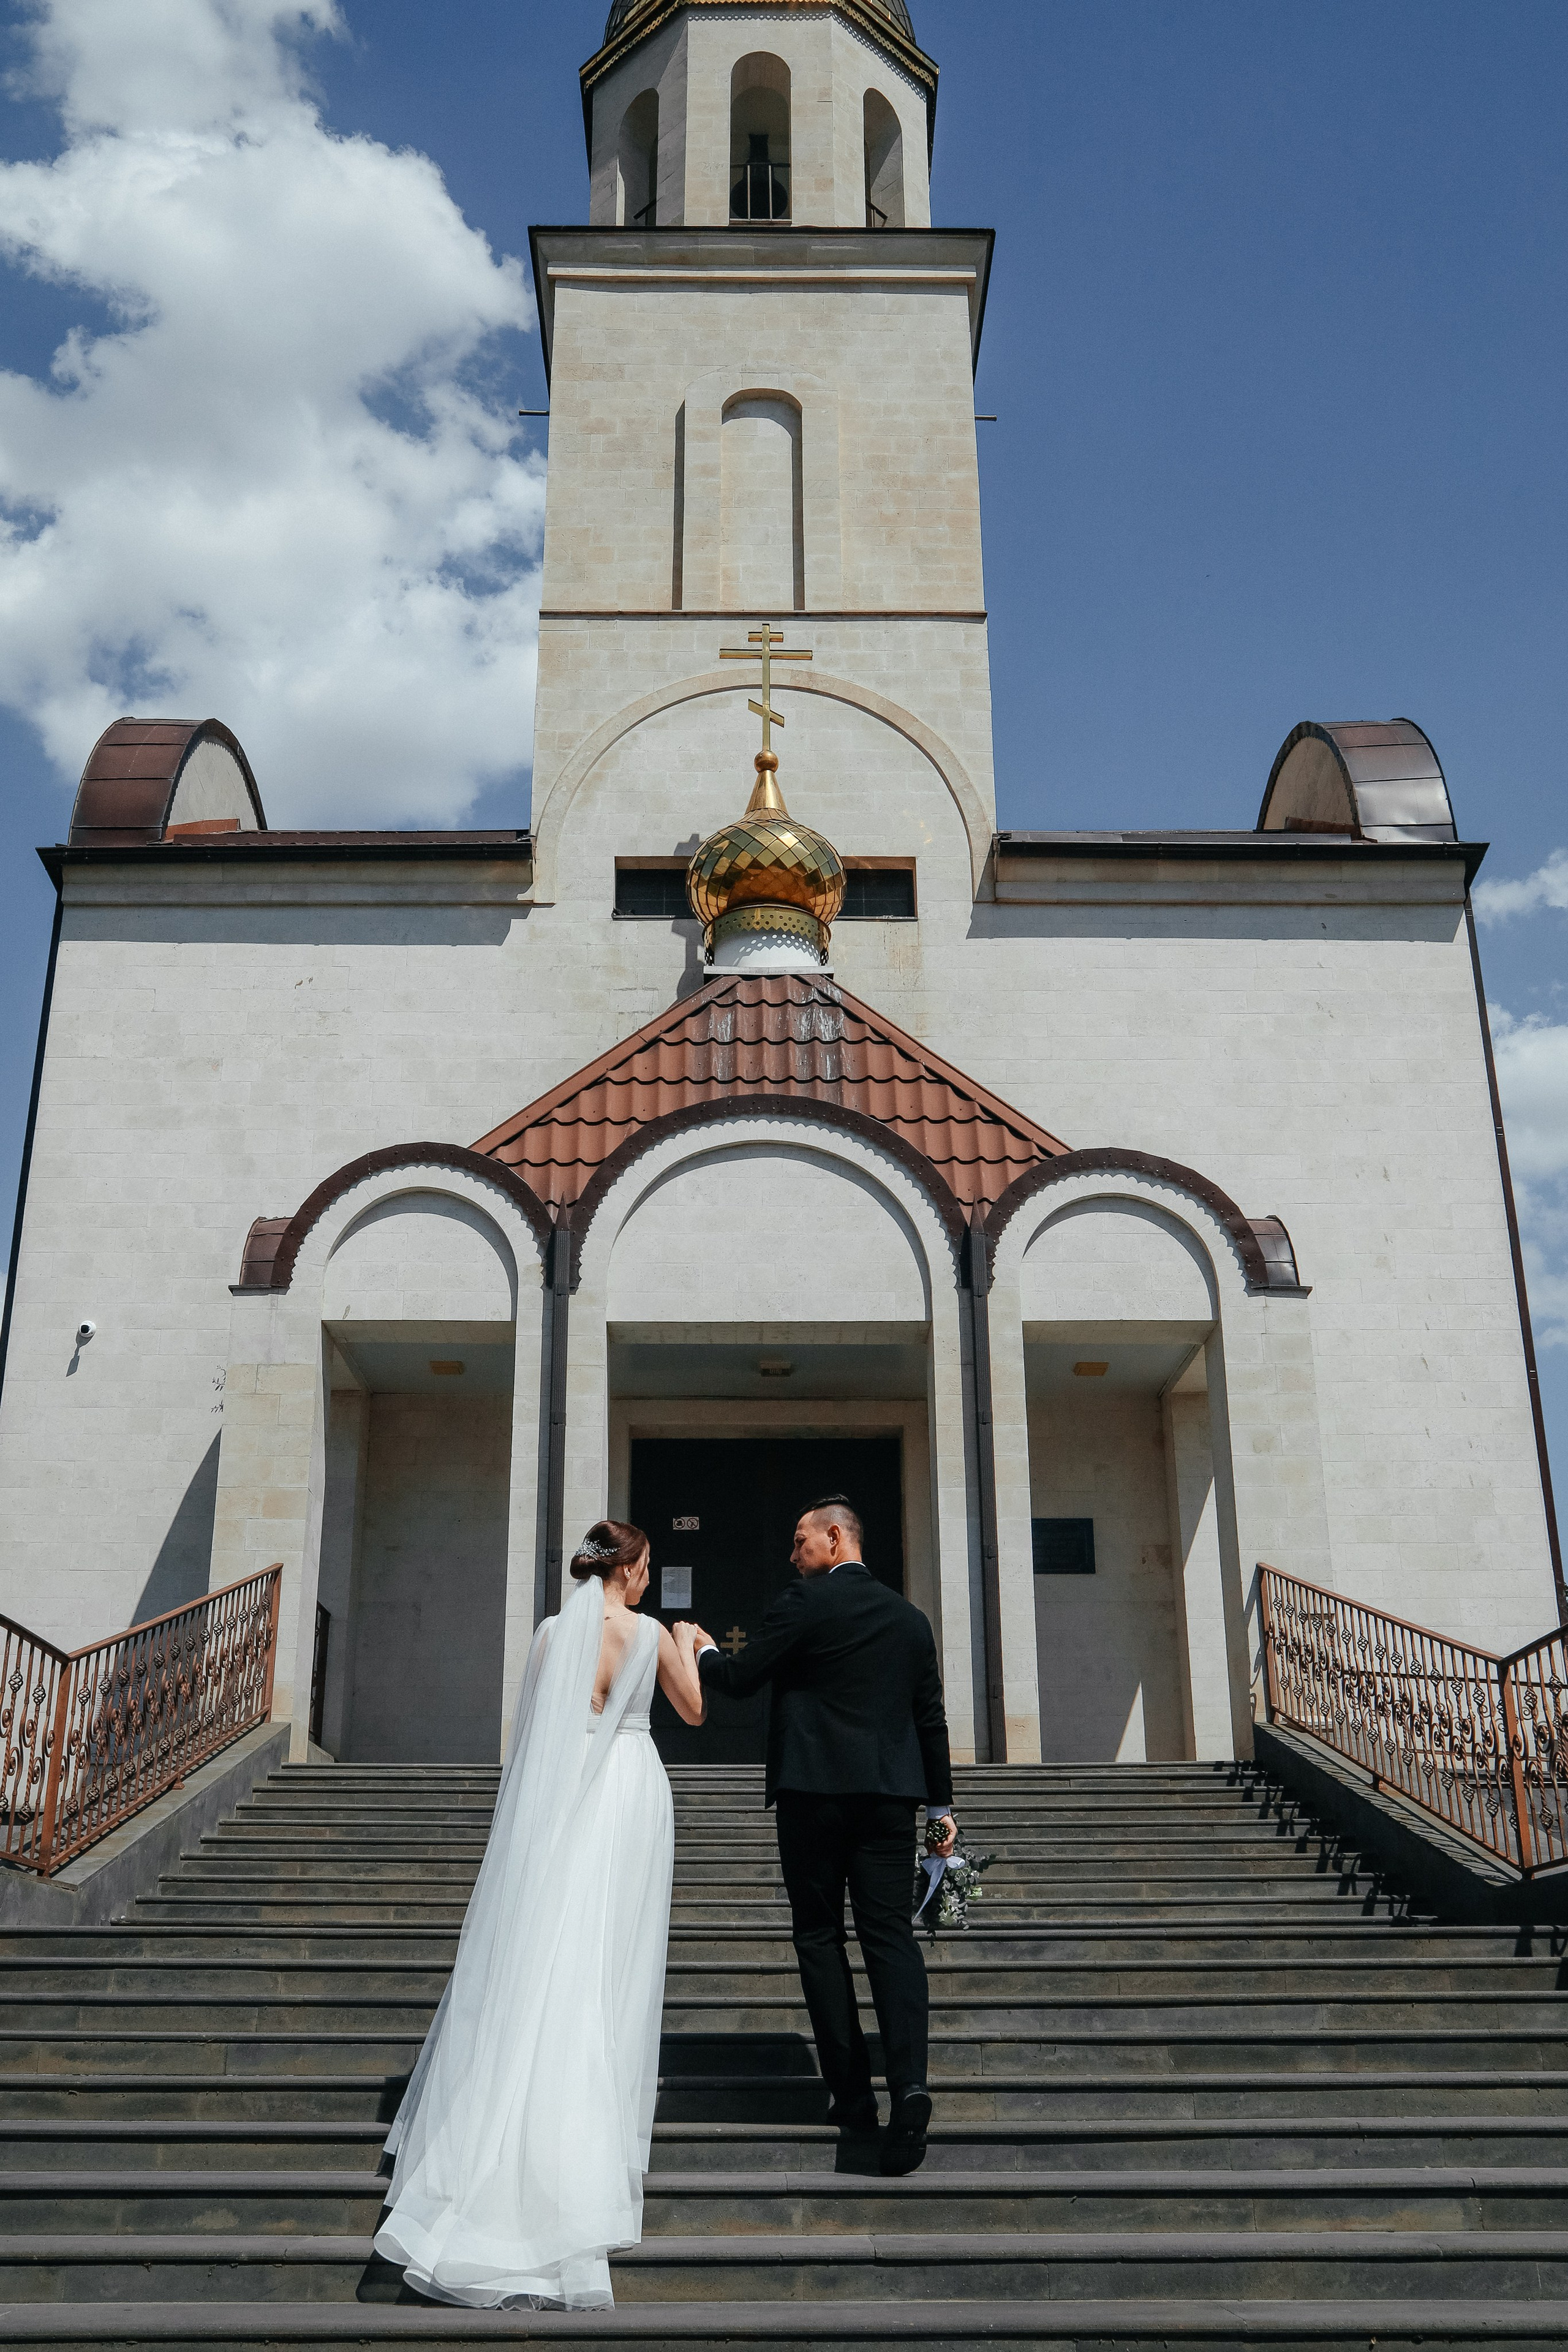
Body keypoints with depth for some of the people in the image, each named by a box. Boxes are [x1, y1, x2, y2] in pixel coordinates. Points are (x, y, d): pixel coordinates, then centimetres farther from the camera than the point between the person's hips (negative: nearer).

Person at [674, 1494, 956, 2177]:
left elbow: (740, 1678, -2)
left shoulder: (805, 1601, -6)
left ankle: (852, 2094, 6)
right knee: (890, 1935, 2)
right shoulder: (909, 1616, 12)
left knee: (819, 1936, 7)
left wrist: (699, 1651, 19)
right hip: (890, 1793, 4)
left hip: (815, 1792, -4)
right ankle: (908, 2084, -16)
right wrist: (940, 1802, 21)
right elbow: (931, 1716, 15)